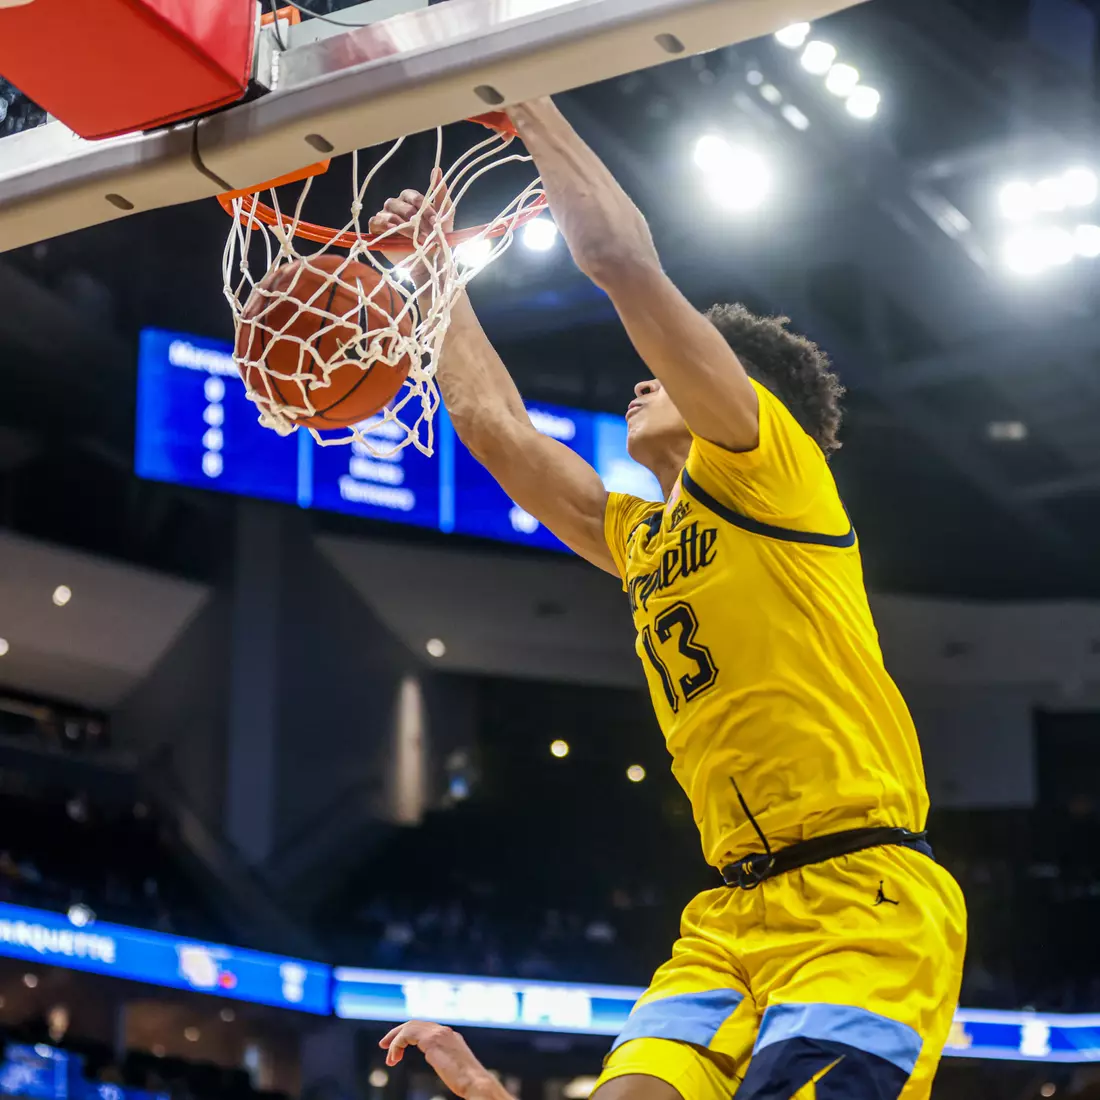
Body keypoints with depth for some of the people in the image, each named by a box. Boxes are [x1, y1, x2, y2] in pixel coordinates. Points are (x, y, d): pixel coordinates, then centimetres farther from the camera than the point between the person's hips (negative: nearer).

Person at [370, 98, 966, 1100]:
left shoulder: (772, 471, 0)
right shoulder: (642, 542, 22)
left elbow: (622, 259, -7)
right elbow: (494, 424, 30)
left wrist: (525, 104, 2)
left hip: (863, 904, -8)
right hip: (735, 917, 8)